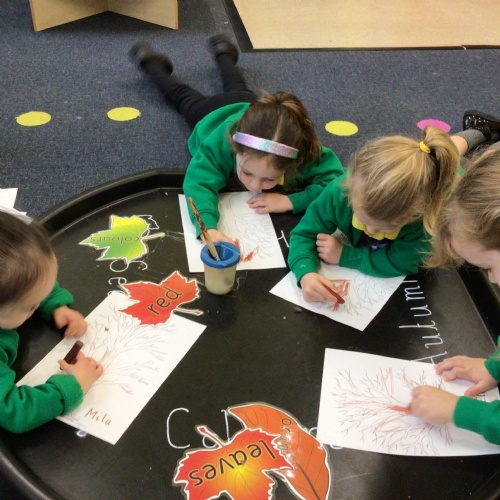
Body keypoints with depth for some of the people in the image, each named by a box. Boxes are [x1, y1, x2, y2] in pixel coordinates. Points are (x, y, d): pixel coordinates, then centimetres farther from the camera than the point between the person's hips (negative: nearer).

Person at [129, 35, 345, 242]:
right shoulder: (221, 141, -53)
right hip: (215, 114, -2)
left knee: (240, 92, 39)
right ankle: (152, 63, 60)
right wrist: (208, 227, -81)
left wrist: (290, 201, -62)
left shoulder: (307, 155, -51)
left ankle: (223, 53, 66)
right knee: (186, 99, 32)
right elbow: (198, 182, -60)